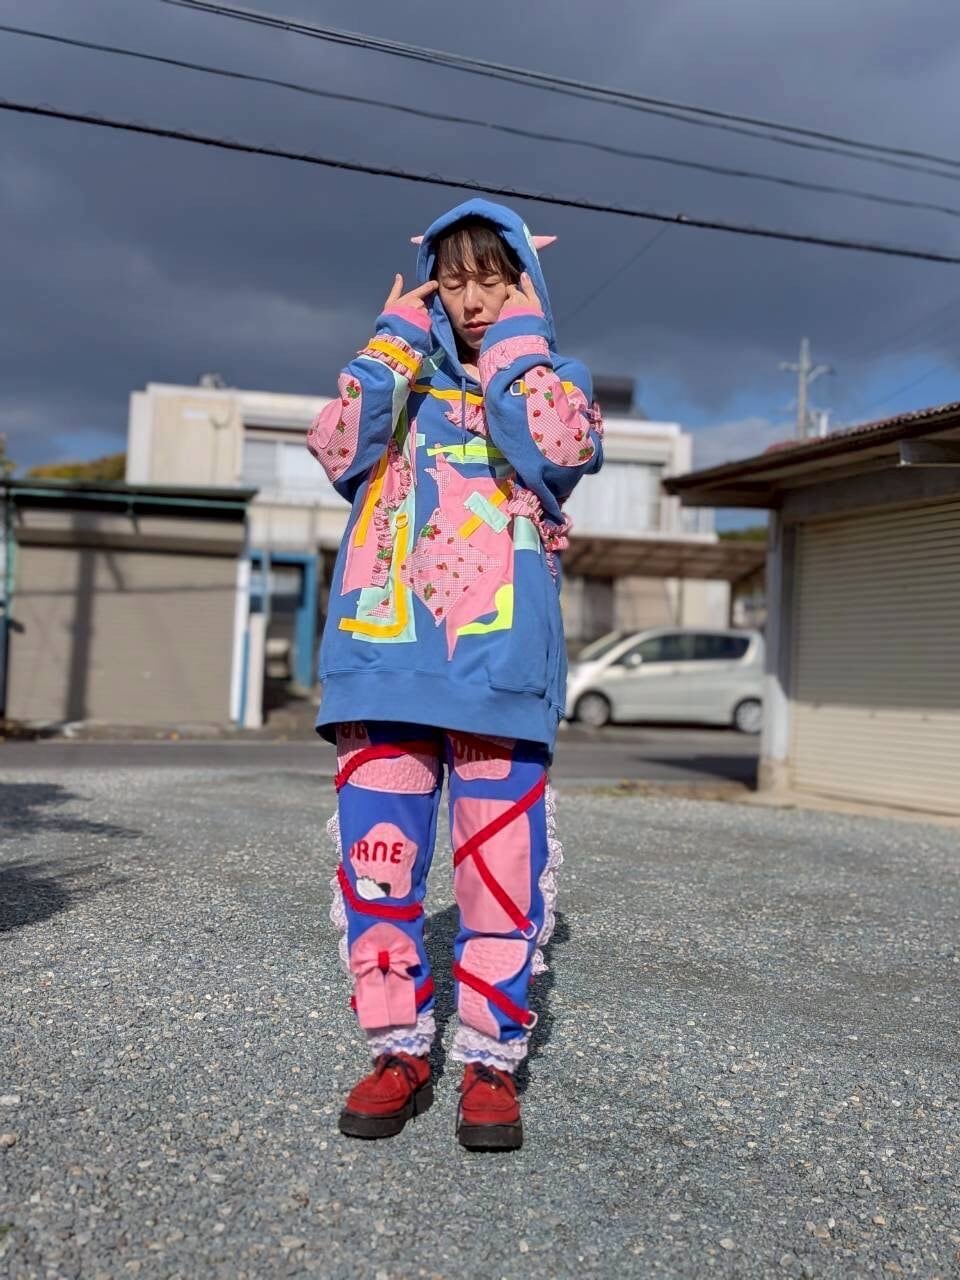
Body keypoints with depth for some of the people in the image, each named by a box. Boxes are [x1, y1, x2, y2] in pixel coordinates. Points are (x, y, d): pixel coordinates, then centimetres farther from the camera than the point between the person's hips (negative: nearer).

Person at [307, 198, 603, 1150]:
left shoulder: (550, 380, 16)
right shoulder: (402, 378, 21)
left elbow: (563, 450, -9)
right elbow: (337, 449, 1)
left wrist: (520, 342, 2)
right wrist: (396, 338, 5)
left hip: (498, 661, -2)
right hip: (384, 652, 3)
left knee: (502, 866, -4)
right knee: (377, 856, 2)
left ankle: (490, 1059, 10)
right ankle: (398, 1049, 16)